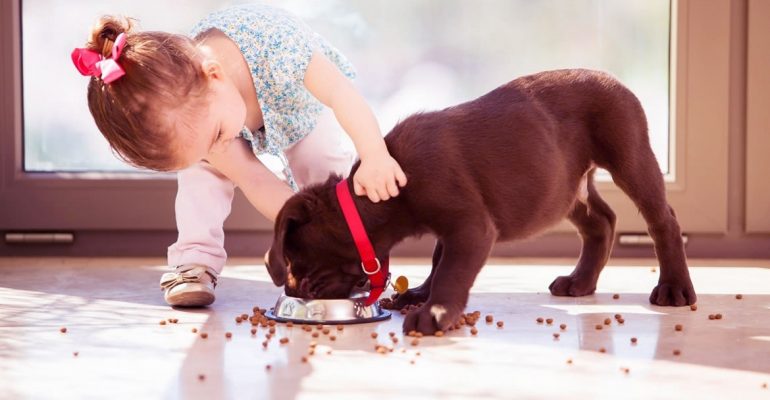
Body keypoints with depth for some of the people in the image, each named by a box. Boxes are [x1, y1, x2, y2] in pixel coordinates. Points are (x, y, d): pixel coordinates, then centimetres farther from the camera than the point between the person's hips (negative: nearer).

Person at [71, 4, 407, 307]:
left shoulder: (271, 43, -51)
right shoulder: (189, 115, -37)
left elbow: (342, 92, -53)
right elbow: (256, 180, -33)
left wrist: (374, 156, -67)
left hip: (305, 108, -1)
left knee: (324, 169, -21)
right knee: (200, 163, -22)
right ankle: (195, 261, -15)